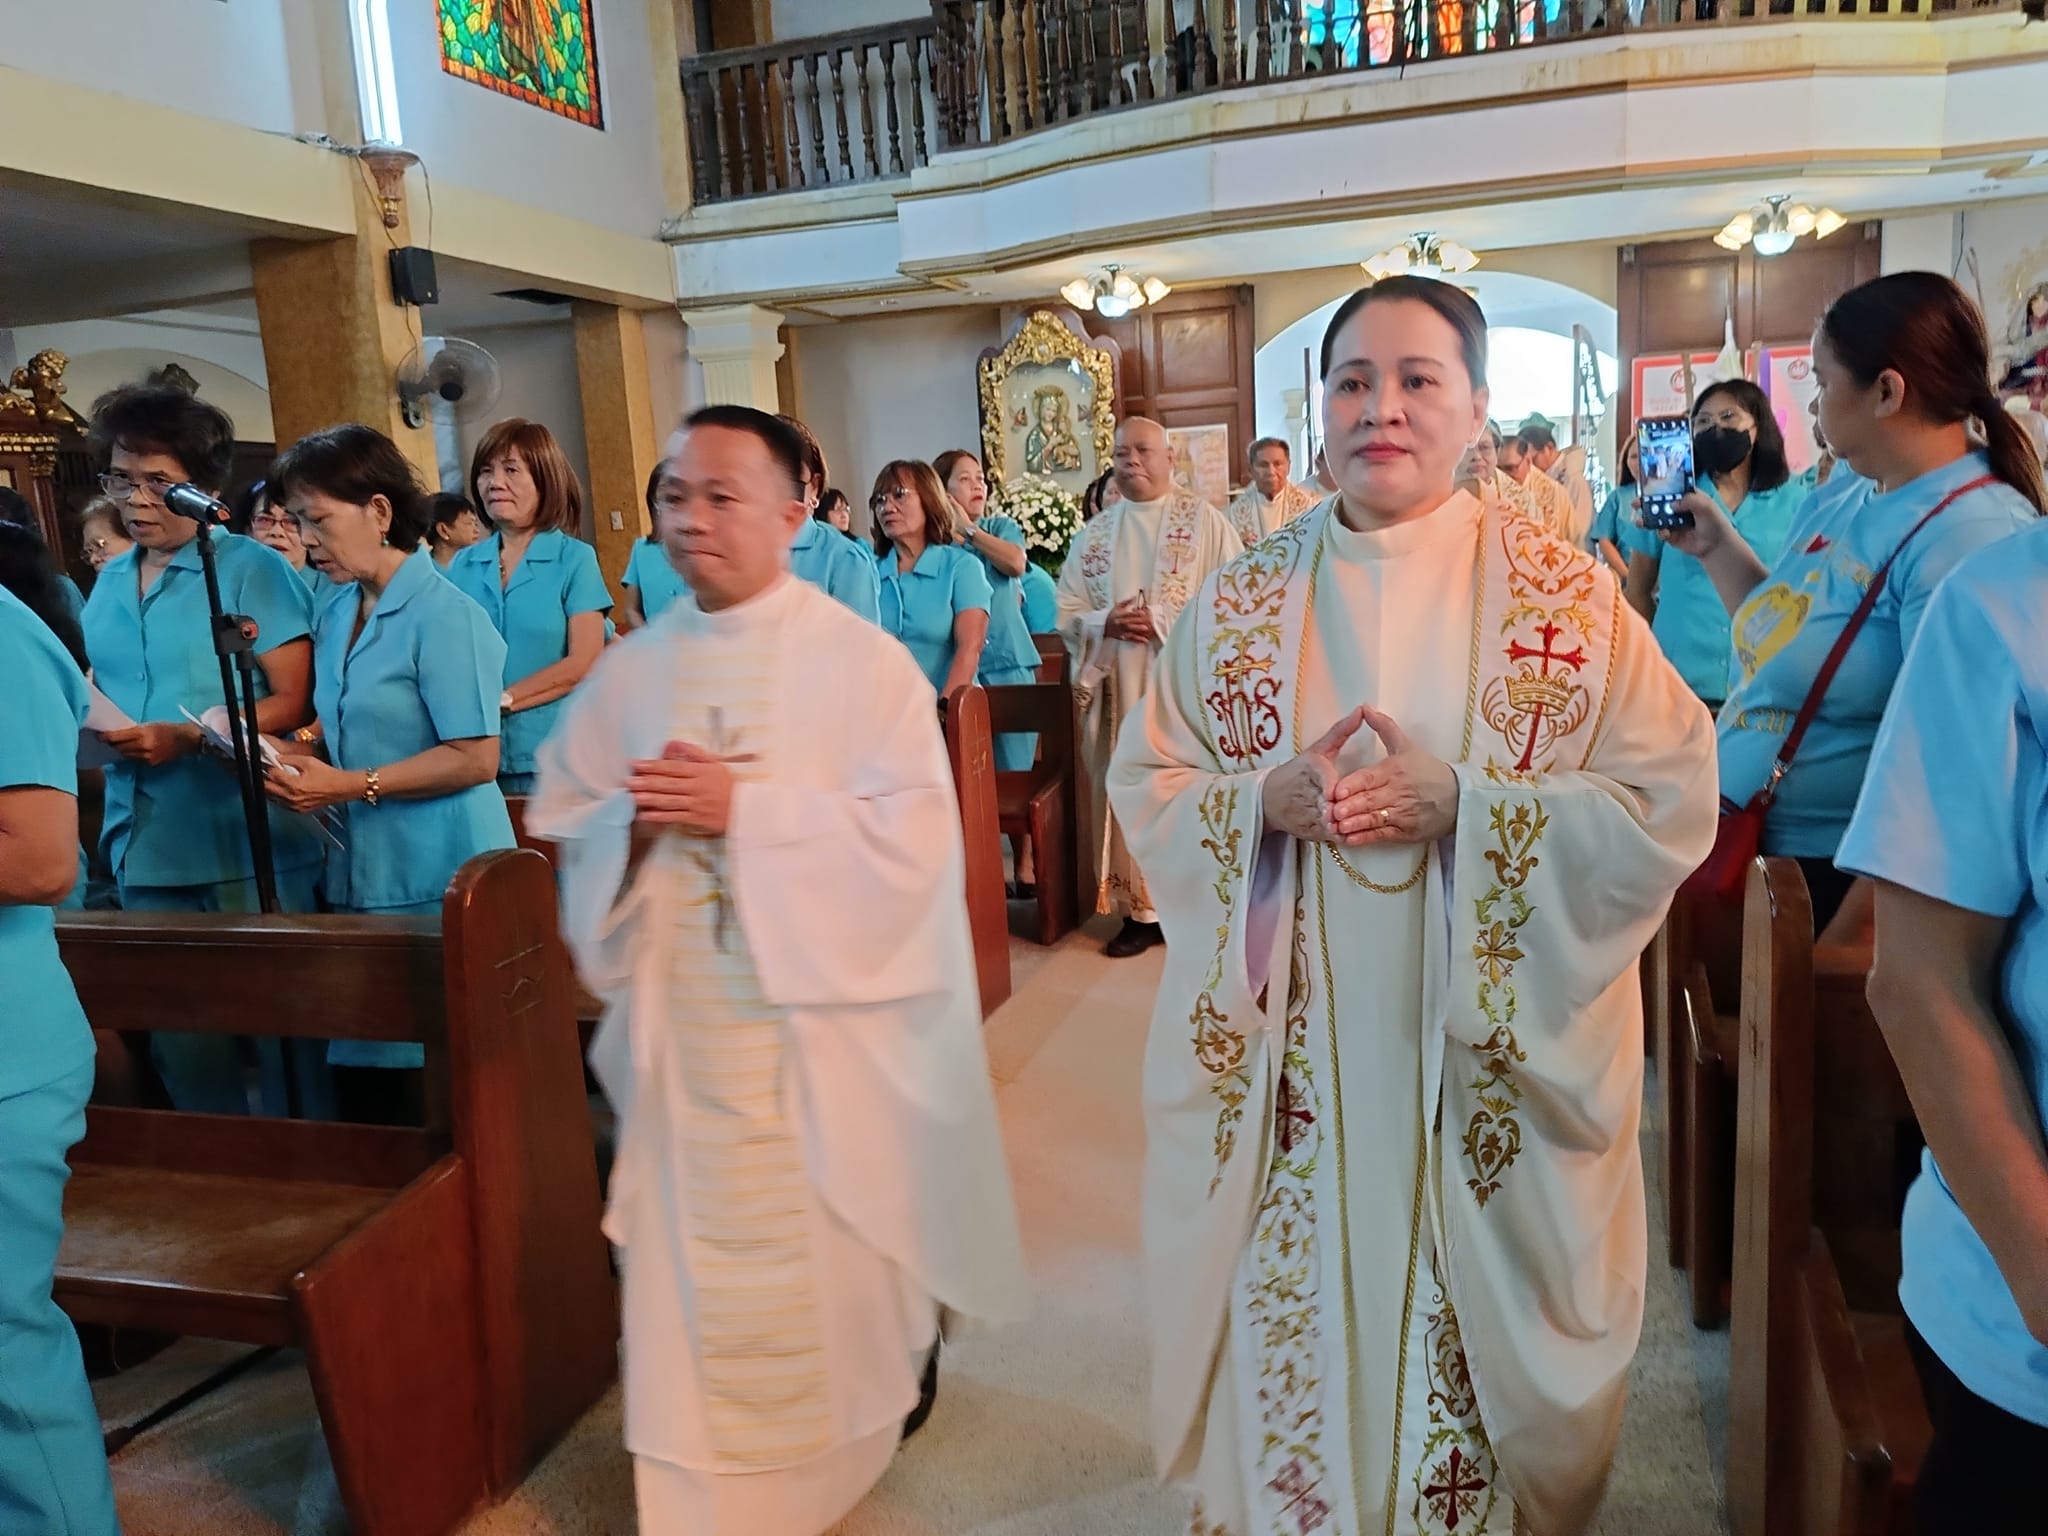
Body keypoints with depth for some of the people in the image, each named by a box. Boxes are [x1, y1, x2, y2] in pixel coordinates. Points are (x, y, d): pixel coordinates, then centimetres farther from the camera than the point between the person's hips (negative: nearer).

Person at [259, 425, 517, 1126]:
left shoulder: (444, 614, -13)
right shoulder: (335, 613, 12)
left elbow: (475, 759, -18)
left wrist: (349, 786, -17)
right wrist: (297, 748, 2)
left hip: (437, 882, -8)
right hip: (358, 874, 8)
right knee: (358, 1068, 12)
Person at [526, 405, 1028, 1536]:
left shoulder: (862, 660, -8)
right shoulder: (631, 670, 6)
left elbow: (912, 832, -16)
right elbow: (564, 825, 10)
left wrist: (745, 809, -22)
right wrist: (637, 820, -13)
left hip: (823, 1019, -3)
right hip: (681, 1028, 4)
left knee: (829, 1248, 10)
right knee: (697, 1255, 11)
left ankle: (854, 1443, 39)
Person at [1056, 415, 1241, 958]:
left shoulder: (1205, 522, 1)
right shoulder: (1093, 535, 12)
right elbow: (1067, 613, 10)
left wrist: (1170, 625, -16)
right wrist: (1107, 623, -10)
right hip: (1118, 689, 3)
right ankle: (1141, 910, 13)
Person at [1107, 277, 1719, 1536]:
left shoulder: (1569, 597, -4)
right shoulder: (1240, 604, 2)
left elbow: (1670, 804, -7)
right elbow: (1148, 786, 4)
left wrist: (1462, 802, -19)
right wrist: (1267, 798, -16)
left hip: (1496, 1066, -1)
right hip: (1288, 1062, 2)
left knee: (1479, 1336, 13)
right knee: (1295, 1332, 12)